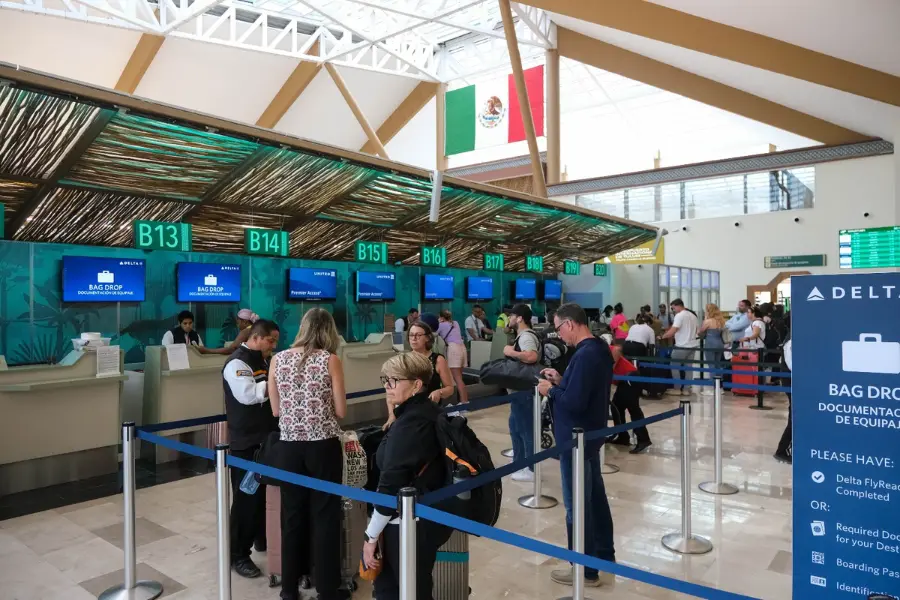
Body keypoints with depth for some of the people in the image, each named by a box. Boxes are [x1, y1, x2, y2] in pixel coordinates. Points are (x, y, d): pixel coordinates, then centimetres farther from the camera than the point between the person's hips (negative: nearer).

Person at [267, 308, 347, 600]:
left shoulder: (278, 360, 1)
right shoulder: (330, 360, -7)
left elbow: (276, 410, 7)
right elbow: (341, 411, -4)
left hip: (290, 445, 3)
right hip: (324, 445, -3)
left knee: (292, 515, 15)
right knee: (325, 516, 8)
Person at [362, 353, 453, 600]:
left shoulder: (410, 423, -22)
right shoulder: (429, 413, 6)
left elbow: (392, 486, -23)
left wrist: (371, 536, -16)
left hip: (410, 525, -9)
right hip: (427, 518, 9)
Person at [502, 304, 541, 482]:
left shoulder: (526, 336, -18)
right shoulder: (523, 335, 16)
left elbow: (532, 356, -37)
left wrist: (511, 352, -25)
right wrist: (512, 353, 9)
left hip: (523, 391, -11)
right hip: (519, 389, 11)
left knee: (526, 428, -3)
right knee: (516, 427, 19)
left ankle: (531, 469, 5)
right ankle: (520, 463, 29)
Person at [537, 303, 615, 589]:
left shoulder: (584, 355, -25)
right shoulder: (599, 348, 6)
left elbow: (574, 402, -29)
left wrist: (551, 391, -13)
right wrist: (561, 381, 6)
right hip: (590, 434, 10)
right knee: (596, 498, 20)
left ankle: (586, 571, 17)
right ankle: (605, 559, 34)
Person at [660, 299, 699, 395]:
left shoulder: (679, 315, -13)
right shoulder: (693, 315, 13)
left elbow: (672, 331, -19)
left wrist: (663, 336, -5)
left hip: (682, 346, -8)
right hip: (692, 345, 8)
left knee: (674, 366, 4)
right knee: (688, 367, 10)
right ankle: (686, 389, 11)